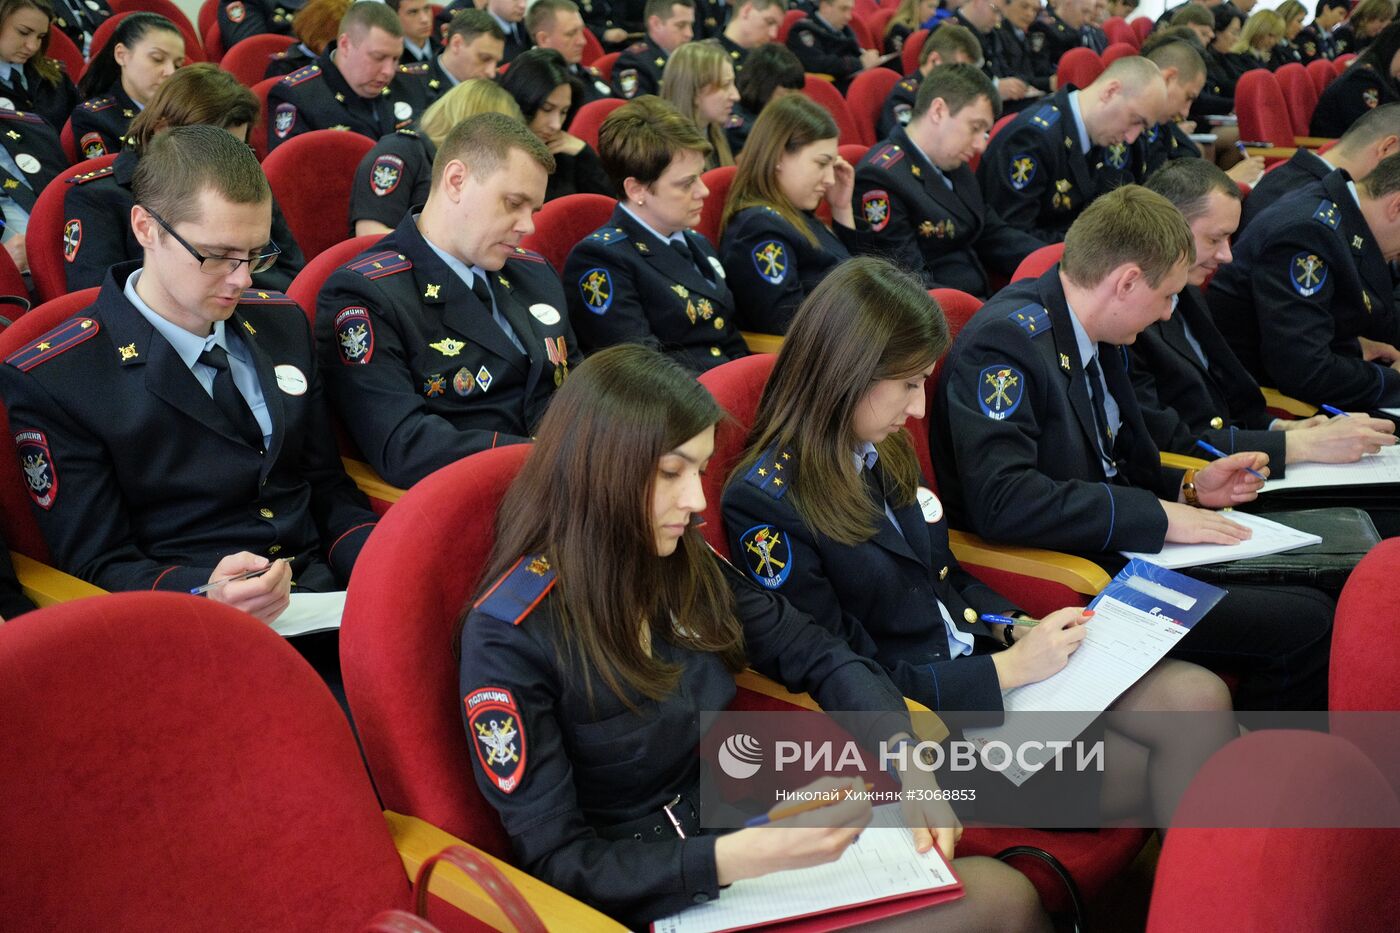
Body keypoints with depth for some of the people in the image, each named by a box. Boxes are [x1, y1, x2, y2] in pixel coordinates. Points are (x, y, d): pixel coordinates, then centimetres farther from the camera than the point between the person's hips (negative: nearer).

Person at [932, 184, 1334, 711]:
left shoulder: (1095, 335, 10)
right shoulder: (1004, 341, -18)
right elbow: (1001, 501, -29)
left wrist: (1189, 487, 6)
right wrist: (1156, 515, -22)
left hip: (1116, 551, 10)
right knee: (1306, 628, -16)